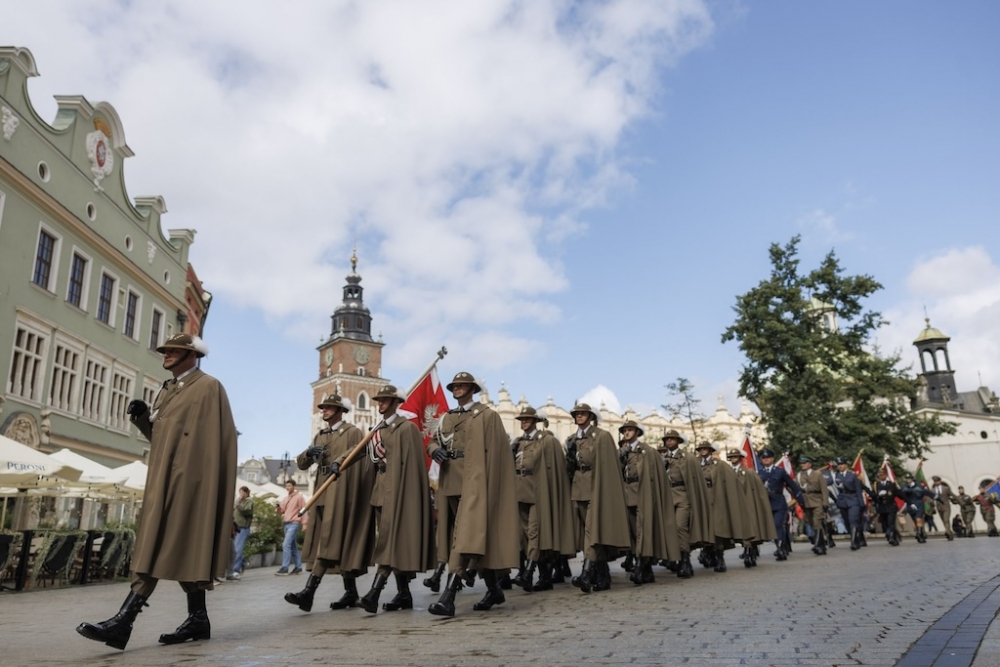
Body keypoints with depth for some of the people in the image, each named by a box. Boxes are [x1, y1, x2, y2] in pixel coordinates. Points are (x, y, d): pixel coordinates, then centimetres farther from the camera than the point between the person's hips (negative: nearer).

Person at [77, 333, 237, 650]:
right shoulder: (167, 390, 21)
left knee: (160, 546, -12)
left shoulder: (209, 387, -5)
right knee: (182, 548, 8)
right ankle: (197, 618, 13)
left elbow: (217, 439, -11)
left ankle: (123, 622, -14)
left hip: (187, 479, -9)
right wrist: (143, 417, 4)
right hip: (165, 479, 9)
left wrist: (214, 487, -17)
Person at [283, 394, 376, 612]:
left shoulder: (352, 432, 1)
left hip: (340, 492, -7)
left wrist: (338, 463, -37)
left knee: (330, 540, -13)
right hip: (322, 492, 7)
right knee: (338, 543, 8)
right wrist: (308, 453, -4)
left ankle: (309, 592, -20)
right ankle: (351, 593, 14)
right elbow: (301, 464, 17)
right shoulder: (319, 436, 21)